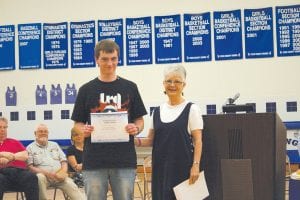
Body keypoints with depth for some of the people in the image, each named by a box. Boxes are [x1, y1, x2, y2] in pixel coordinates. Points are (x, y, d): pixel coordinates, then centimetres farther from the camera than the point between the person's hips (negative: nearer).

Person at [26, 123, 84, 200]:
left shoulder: (54, 145, 23)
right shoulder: (30, 148, 9)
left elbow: (64, 161, 18)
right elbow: (30, 167, -2)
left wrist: (63, 172, -6)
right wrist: (46, 172, -16)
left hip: (59, 176, 3)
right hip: (44, 176, -3)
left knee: (73, 188, -22)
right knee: (39, 177, -38)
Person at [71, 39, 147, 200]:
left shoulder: (129, 88, 8)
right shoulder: (86, 90, 7)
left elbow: (139, 120, 10)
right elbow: (77, 123, 9)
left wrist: (136, 128, -11)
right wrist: (83, 130, -13)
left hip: (124, 160, 0)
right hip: (94, 161, 0)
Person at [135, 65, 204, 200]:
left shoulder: (191, 109, -2)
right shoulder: (157, 111, 11)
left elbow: (198, 141, -5)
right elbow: (151, 140, 13)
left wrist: (196, 165, -14)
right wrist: (133, 140, -3)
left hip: (182, 167, -4)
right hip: (160, 167, 4)